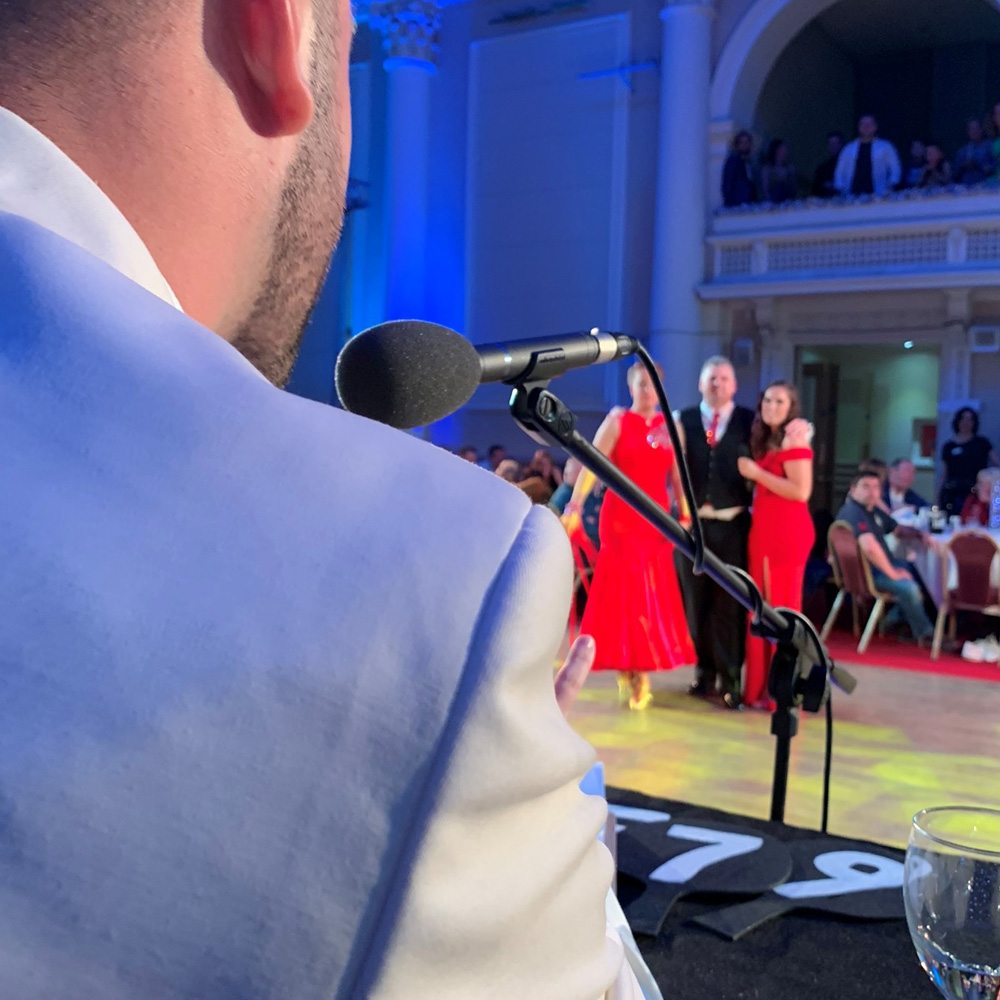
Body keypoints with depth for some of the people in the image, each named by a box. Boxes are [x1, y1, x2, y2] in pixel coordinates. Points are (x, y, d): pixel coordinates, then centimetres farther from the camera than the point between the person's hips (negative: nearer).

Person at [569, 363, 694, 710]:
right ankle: (627, 671, 7)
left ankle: (641, 673, 13)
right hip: (622, 518, -4)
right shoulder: (617, 421, -2)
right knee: (623, 592, -2)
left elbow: (677, 476, 9)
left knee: (653, 596, 4)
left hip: (657, 519, 4)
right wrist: (575, 501, -24)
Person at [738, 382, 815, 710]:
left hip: (786, 532, -9)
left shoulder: (793, 437, -9)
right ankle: (763, 687, 17)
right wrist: (754, 474, 3)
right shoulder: (767, 439, 17)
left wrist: (756, 473, -14)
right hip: (765, 530, 9)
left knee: (781, 607, -3)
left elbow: (801, 491, -18)